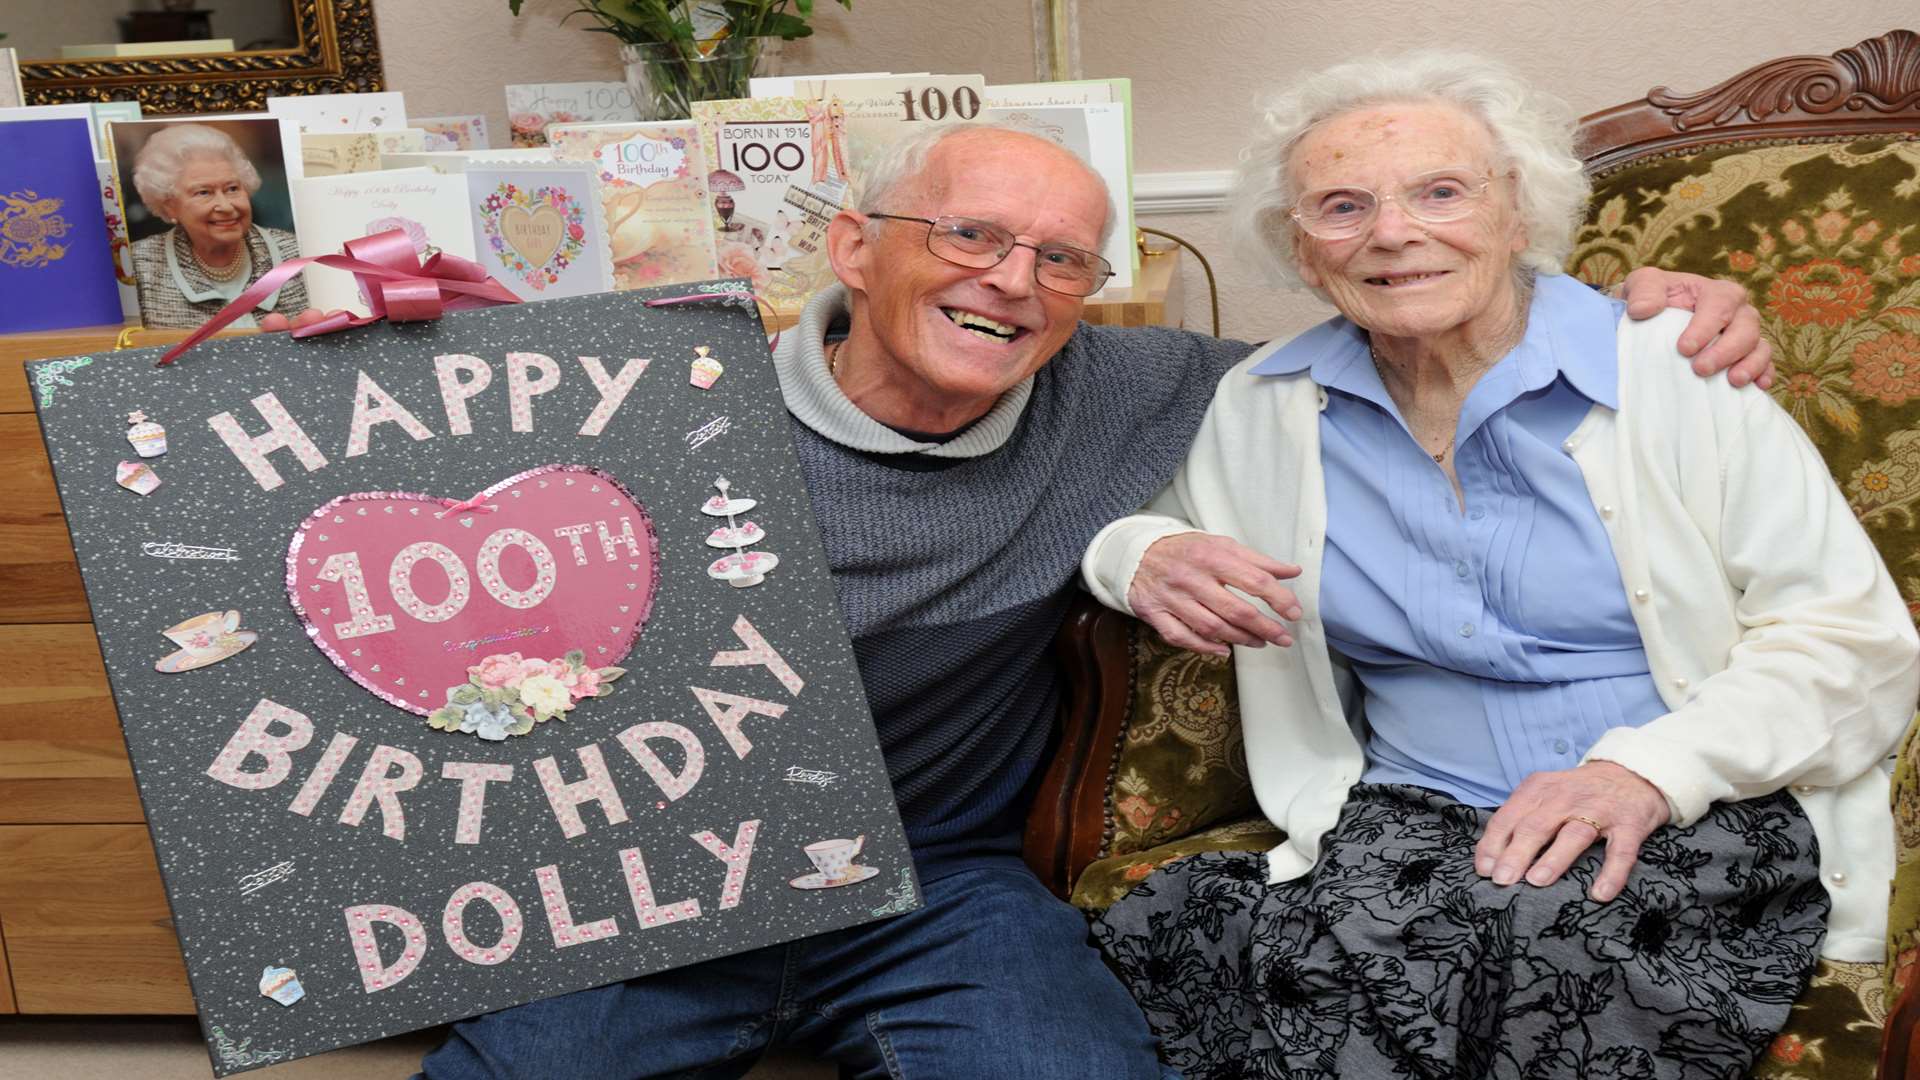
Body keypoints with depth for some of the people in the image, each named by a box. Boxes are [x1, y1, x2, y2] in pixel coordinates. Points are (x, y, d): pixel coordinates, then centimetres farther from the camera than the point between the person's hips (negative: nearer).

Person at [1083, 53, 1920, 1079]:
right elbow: (1109, 514, 20)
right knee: (1329, 954, -31)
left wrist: (1647, 771, -19)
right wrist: (1144, 560, -5)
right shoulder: (1262, 410, 6)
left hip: (1705, 820, -1)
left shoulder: (1669, 370, -3)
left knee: (1528, 923, -34)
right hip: (1414, 821, 2)